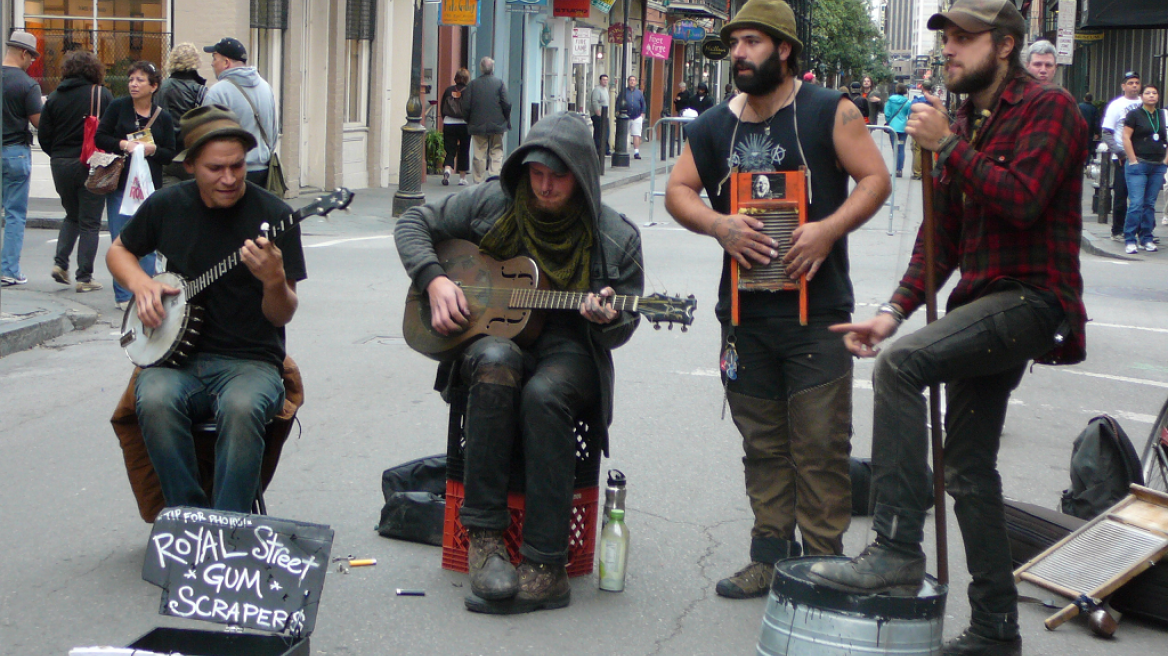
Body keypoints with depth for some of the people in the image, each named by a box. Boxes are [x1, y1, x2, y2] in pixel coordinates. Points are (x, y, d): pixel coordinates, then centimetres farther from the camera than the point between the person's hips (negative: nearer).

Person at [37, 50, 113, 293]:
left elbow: (44, 136, 3)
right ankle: (84, 277, 2)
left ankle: (60, 262, 6)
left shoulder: (54, 97, 2)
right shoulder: (103, 95, -6)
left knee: (72, 216, 22)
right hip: (91, 166, -3)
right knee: (89, 222, 3)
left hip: (60, 164, 3)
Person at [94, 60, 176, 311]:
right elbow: (99, 138, 2)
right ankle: (123, 295, 7)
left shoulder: (163, 117, 4)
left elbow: (171, 156, 5)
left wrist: (153, 149, -14)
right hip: (119, 184, 0)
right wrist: (123, 144, -14)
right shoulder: (118, 107, 3)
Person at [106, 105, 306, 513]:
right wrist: (139, 283, 2)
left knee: (242, 407, -36)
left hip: (250, 360, -2)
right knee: (156, 401, -32)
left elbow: (282, 316, -4)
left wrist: (274, 281, -26)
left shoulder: (273, 216, -4)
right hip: (180, 356, 3)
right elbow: (119, 250, 24)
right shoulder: (167, 206, 5)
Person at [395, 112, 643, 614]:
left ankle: (545, 568, -34)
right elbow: (413, 223, 10)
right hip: (490, 334, 1)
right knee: (496, 362, -38)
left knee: (543, 393, -37)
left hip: (567, 350, -1)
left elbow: (623, 327, 6)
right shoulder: (492, 204, 1)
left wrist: (607, 319, -19)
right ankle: (484, 535, -33)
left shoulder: (615, 238, -2)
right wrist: (433, 279, -7)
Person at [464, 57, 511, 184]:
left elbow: (466, 106, -2)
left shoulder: (472, 84, 0)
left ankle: (478, 181, 5)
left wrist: (469, 122, 11)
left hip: (478, 125, 1)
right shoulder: (499, 83, -3)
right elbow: (506, 104, -6)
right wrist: (507, 121, 6)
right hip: (497, 125, -1)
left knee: (480, 153, 5)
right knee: (496, 153, 6)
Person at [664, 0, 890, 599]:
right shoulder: (715, 126, 11)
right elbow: (678, 191, 10)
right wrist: (719, 225, -10)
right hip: (743, 312, 5)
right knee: (762, 442, 11)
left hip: (816, 311, -4)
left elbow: (875, 178, -3)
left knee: (820, 443, -3)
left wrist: (829, 230, -18)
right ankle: (771, 556, 20)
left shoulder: (829, 112, -2)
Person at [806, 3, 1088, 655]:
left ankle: (898, 550, -26)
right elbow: (943, 232, 15)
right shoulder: (965, 121, 18)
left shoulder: (1048, 107, -9)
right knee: (968, 467, 11)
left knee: (900, 364, -29)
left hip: (1033, 298, -9)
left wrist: (948, 145, -19)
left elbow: (1022, 199, -24)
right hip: (985, 301, 9)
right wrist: (895, 311, 3)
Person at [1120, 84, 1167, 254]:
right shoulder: (1134, 114, 0)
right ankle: (1130, 240, -6)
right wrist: (1133, 160, -9)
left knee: (1150, 204, 7)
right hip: (1138, 165, -4)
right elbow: (1126, 137, -5)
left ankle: (1146, 238, 13)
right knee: (1136, 203, -10)